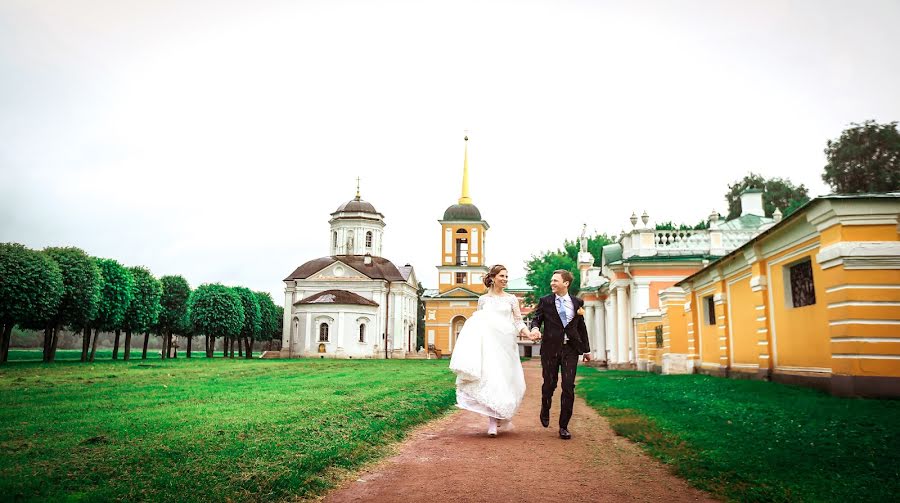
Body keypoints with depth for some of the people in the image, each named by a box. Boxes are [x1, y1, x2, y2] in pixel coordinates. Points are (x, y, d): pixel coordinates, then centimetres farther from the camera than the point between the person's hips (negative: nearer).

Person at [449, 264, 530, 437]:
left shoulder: (511, 299, 8)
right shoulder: (483, 299, 9)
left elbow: (518, 321, 4)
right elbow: (477, 323, 12)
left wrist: (528, 333, -13)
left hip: (506, 344, 1)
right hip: (488, 343, -1)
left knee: (505, 381, 2)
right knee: (490, 379, -11)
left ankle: (498, 416, 21)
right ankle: (492, 422, -7)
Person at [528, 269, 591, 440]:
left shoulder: (577, 302, 8)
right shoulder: (545, 301, 3)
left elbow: (581, 327, 13)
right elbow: (536, 318, 2)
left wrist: (586, 350, 15)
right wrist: (535, 328, -22)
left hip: (570, 349, 1)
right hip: (550, 349, -1)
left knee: (568, 387, -2)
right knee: (549, 384, 8)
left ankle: (564, 426, 8)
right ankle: (545, 410, 40)